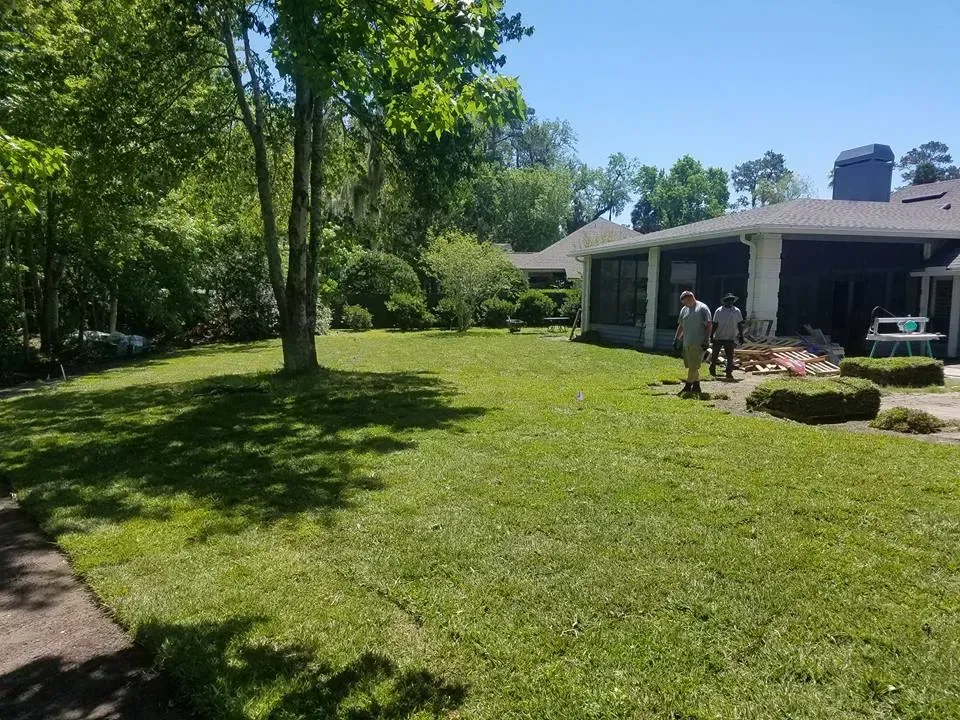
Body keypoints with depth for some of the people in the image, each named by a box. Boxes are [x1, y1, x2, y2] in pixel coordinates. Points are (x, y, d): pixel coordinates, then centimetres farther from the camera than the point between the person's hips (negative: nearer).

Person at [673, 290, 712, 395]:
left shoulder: (702, 308, -5)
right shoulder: (684, 309, 15)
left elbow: (709, 325, -8)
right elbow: (681, 326, 23)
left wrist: (706, 340, -14)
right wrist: (676, 338, 17)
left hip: (698, 343, -7)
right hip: (686, 342, 7)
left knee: (693, 366, -7)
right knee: (691, 366, 10)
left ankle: (687, 386, -5)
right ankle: (696, 386, 19)